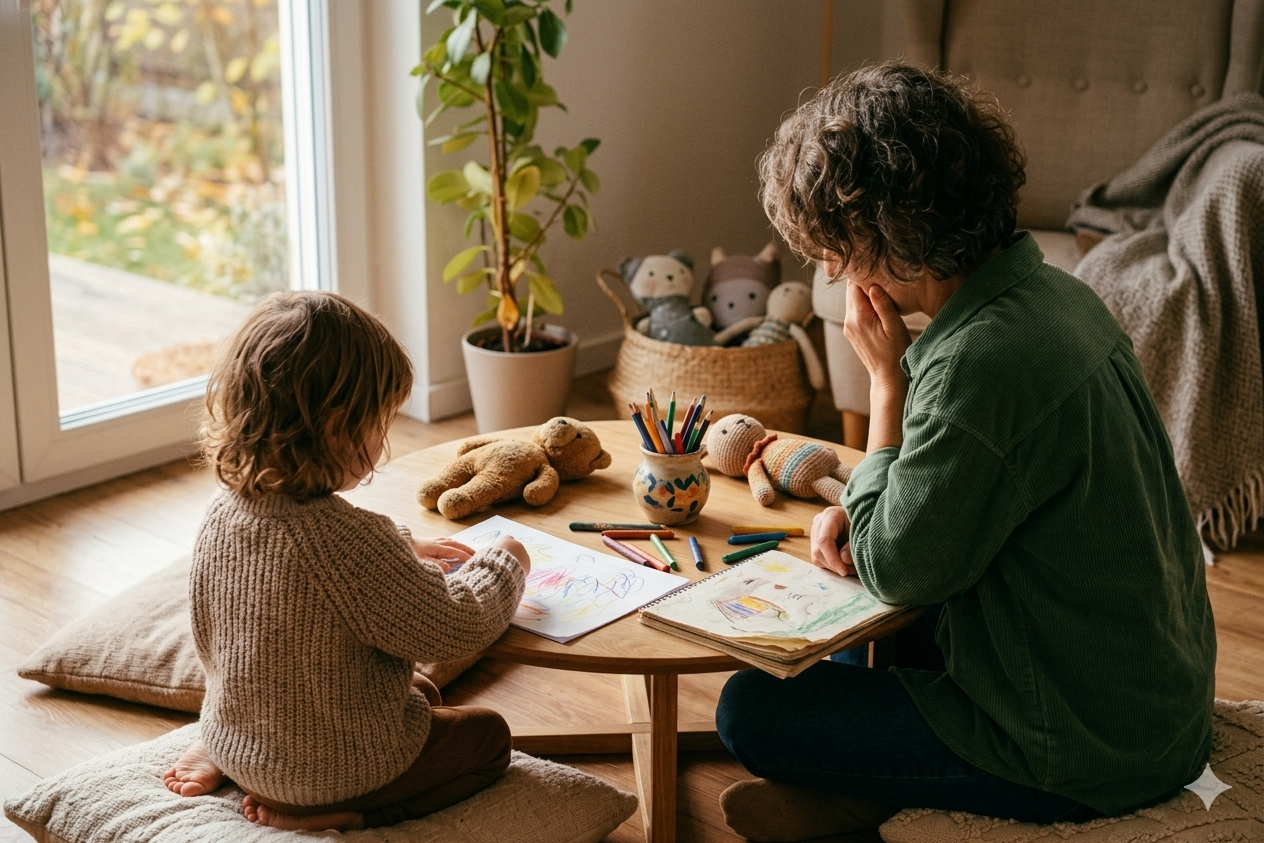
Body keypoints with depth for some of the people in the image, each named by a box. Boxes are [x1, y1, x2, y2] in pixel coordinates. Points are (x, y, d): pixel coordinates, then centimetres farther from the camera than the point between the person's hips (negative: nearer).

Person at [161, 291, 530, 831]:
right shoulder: (348, 538, -33)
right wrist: (505, 563, -4)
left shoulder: (225, 511, -8)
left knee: (421, 692, 31)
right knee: (487, 734, 17)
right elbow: (454, 630, -21)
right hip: (333, 765, -7)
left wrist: (403, 553, 12)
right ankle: (318, 813, -1)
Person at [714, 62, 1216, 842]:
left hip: (1085, 752, -9)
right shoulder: (1055, 292, 0)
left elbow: (895, 570, -18)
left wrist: (886, 376, -15)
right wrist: (860, 512, -2)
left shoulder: (984, 363, -30)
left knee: (750, 709, -3)